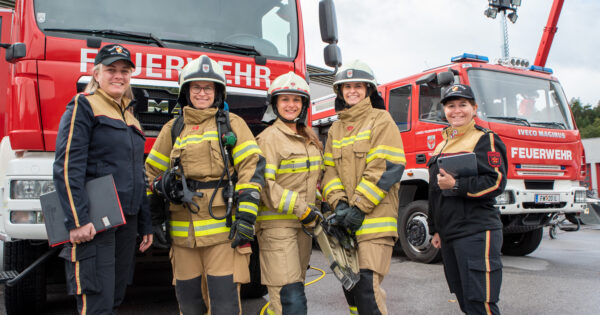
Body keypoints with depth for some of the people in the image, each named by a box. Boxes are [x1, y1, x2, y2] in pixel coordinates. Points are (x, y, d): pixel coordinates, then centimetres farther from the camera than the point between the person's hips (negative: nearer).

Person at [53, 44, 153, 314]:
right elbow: (67, 167, -13)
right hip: (94, 223, -7)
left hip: (126, 221, 8)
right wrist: (77, 220, -21)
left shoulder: (130, 117, 20)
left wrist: (145, 225, 19)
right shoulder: (83, 107, -2)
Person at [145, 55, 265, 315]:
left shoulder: (232, 123, 6)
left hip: (223, 228, -3)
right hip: (183, 232, 3)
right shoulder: (173, 128, 14)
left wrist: (246, 216, -10)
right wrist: (163, 185, 0)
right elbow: (152, 172, 22)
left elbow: (252, 167, -2)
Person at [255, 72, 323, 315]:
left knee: (295, 291, 15)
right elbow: (264, 185, -17)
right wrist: (300, 208, -18)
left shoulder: (310, 139, 15)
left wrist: (317, 208, 16)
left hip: (303, 224, 8)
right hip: (277, 224, -8)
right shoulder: (270, 138, -9)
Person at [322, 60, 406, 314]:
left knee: (367, 286, -12)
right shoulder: (336, 128, 17)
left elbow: (387, 168, -10)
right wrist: (339, 203, -7)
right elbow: (329, 169, 10)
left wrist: (359, 207, -14)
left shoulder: (381, 121, -1)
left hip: (374, 219, -6)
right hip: (346, 222, 6)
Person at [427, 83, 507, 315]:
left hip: (476, 233, -7)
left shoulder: (485, 139, -3)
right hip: (449, 235, 8)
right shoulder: (441, 147, 19)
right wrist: (435, 229, 21)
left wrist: (456, 185, -23)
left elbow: (496, 182, -14)